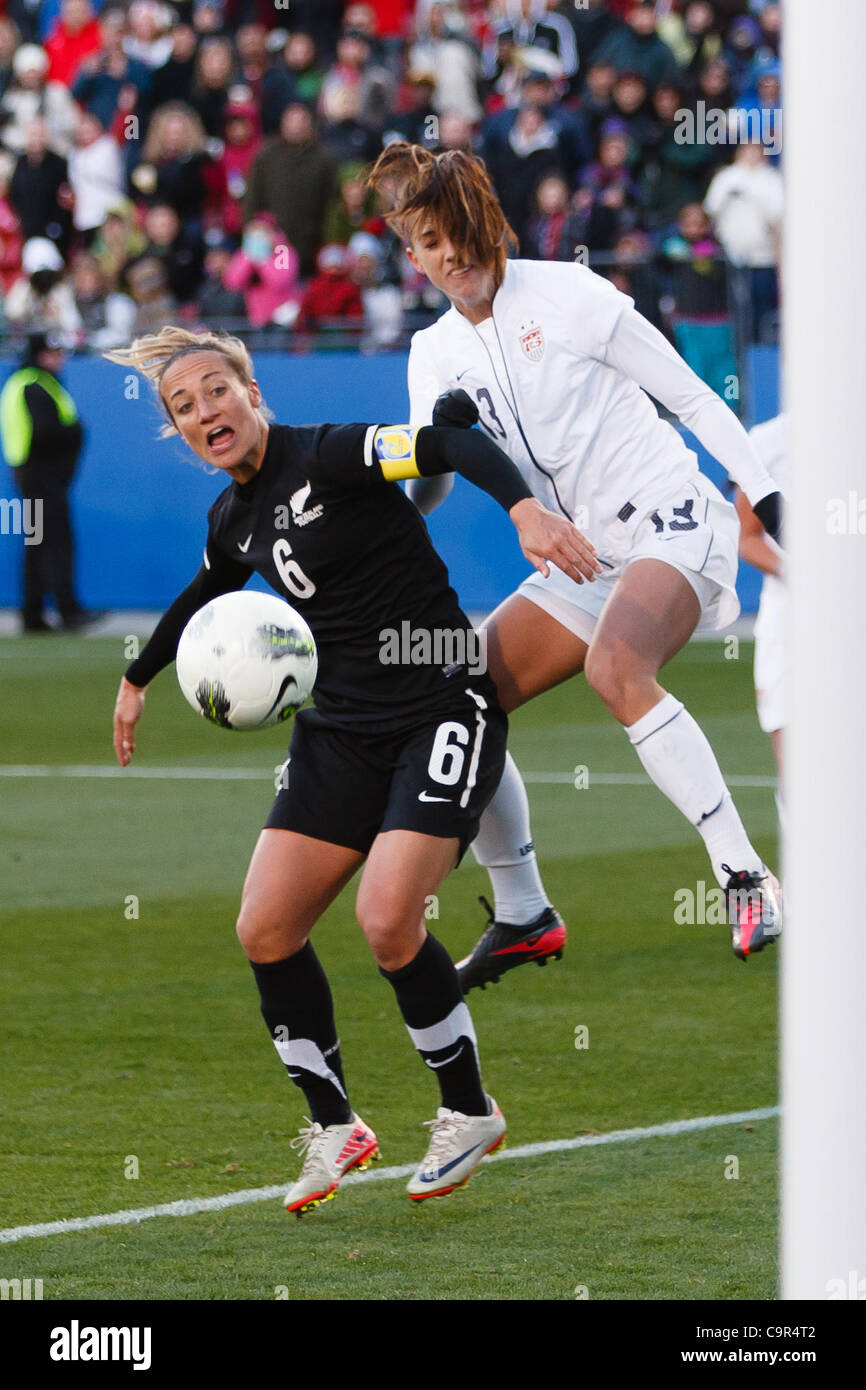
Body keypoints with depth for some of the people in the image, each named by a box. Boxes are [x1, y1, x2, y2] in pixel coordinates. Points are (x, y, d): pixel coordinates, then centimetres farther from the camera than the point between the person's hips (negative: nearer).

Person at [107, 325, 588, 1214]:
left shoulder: (326, 456, -14)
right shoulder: (232, 520, 9)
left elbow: (455, 447, -27)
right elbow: (198, 598, 31)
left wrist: (523, 508, -44)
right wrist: (138, 678, 44)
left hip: (442, 709, -7)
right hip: (342, 730, 8)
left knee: (387, 922, -21)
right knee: (265, 931, -3)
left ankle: (470, 1113, 2)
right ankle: (333, 1129, 14)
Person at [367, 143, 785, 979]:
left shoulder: (564, 295, -8)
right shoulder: (436, 354, 9)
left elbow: (691, 397, -6)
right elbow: (420, 495, 6)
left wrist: (768, 497, -11)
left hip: (674, 525, -7)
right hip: (586, 558, 7)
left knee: (613, 666, -34)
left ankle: (745, 878, -32)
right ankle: (521, 914, 12)